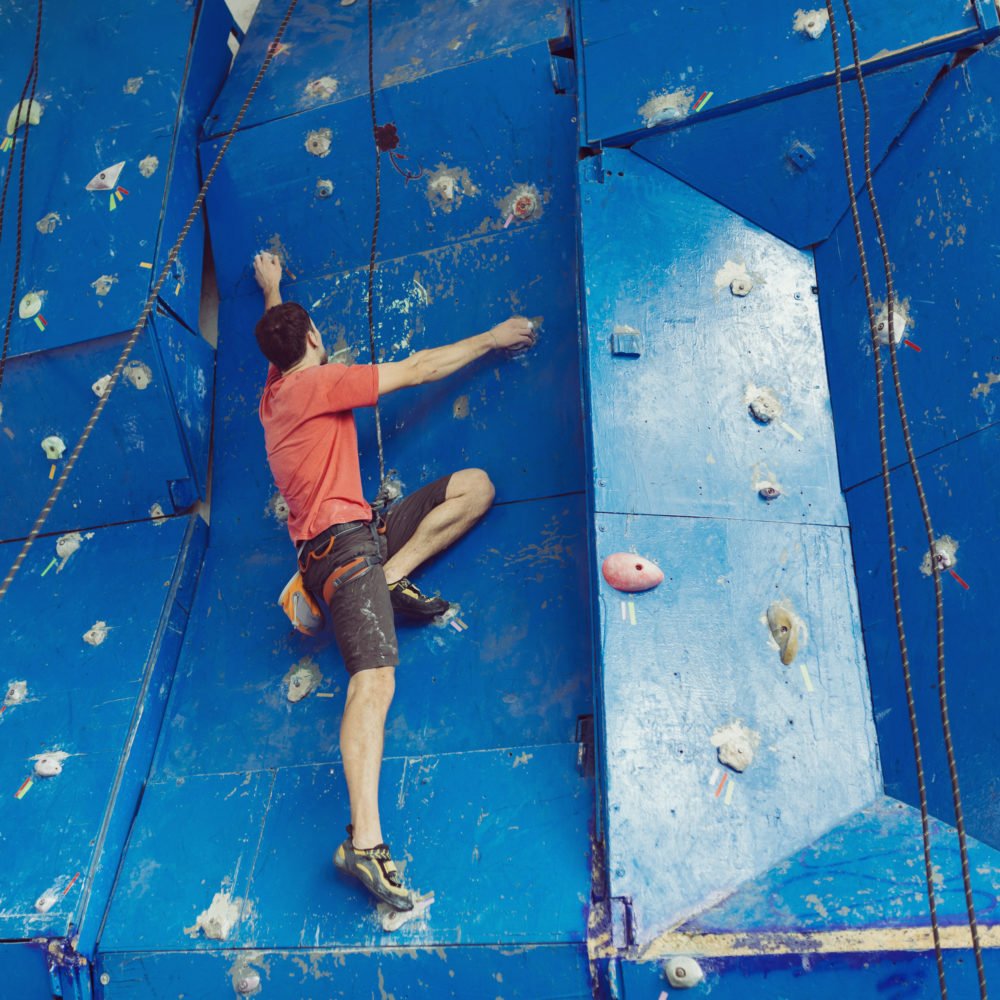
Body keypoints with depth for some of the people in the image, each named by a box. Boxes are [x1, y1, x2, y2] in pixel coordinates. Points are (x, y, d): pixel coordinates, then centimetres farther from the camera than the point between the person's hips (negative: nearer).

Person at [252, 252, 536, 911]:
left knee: (475, 485, 7)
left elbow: (278, 337, 42)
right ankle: (365, 840, -35)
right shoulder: (317, 382, -8)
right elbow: (420, 370, -4)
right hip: (339, 541, -10)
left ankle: (393, 578, -8)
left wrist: (272, 289, 61)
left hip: (363, 532, 10)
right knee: (374, 676, -27)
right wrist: (493, 338, 8)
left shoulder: (276, 390, 17)